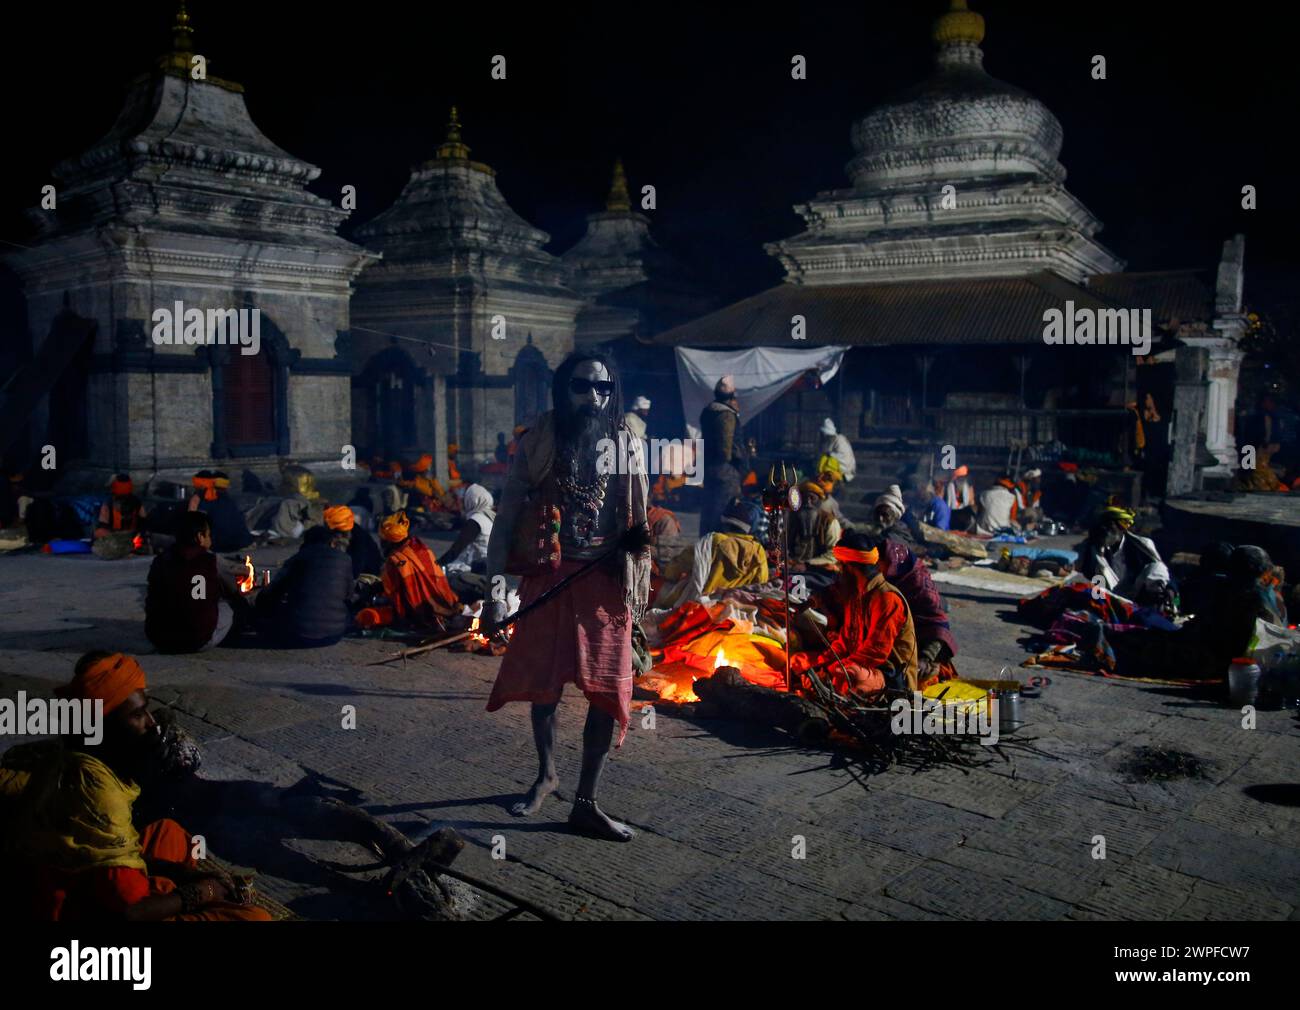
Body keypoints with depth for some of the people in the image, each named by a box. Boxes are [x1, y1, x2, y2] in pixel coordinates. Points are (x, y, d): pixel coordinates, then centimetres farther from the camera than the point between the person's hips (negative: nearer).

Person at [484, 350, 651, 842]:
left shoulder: (627, 446, 2)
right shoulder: (537, 445, -2)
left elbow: (639, 525, 8)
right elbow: (506, 520, -1)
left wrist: (637, 588, 4)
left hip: (606, 581, 1)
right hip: (547, 578, 0)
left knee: (607, 692, 0)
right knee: (542, 684, 11)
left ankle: (586, 803, 13)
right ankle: (546, 773, 37)